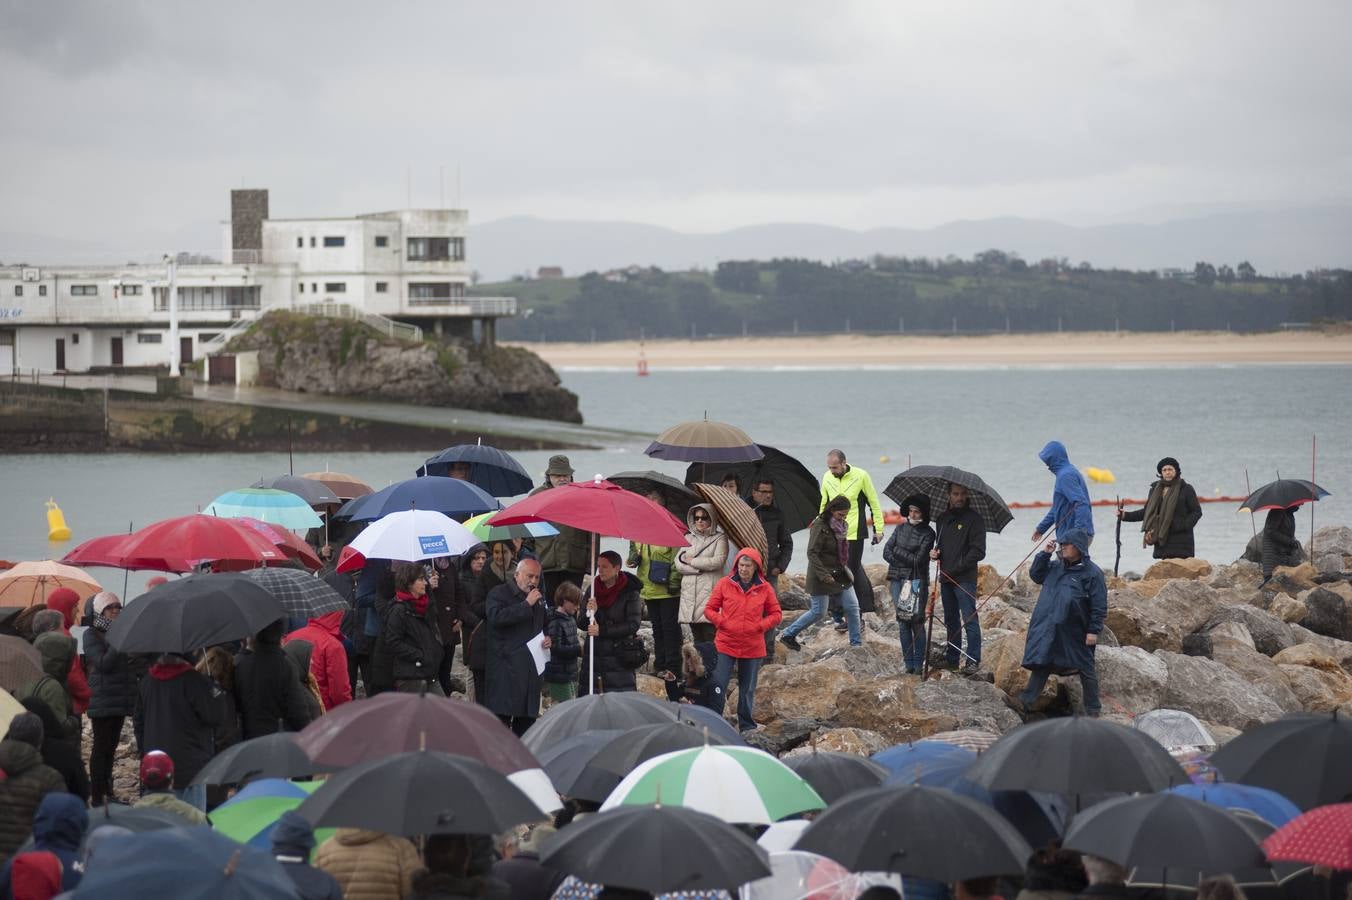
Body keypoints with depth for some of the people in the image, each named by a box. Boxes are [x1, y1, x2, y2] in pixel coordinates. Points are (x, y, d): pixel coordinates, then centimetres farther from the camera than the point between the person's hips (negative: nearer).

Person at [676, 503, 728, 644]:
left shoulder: (719, 538, 6)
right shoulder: (688, 538, 18)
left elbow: (718, 561, -9)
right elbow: (678, 563, 8)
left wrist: (692, 561, -2)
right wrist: (701, 567, -6)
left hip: (710, 590, -4)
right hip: (689, 591, 4)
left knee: (710, 634, -13)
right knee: (697, 637, 3)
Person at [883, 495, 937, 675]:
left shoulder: (927, 534, -2)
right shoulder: (900, 528, 13)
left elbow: (919, 560, -10)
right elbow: (886, 552, 8)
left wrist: (898, 552, -3)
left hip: (917, 581, -4)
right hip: (897, 579, 4)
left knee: (916, 622, -7)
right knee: (902, 623, 2)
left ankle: (918, 663, -2)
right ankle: (909, 663, 6)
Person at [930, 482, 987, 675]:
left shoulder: (973, 518, -6)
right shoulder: (942, 518, 15)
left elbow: (978, 552, -11)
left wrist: (955, 569, -12)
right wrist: (935, 552, 4)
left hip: (965, 578, -7)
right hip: (946, 579, 7)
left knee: (969, 619, -10)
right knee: (951, 621, 13)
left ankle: (973, 660, -9)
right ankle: (952, 658, 21)